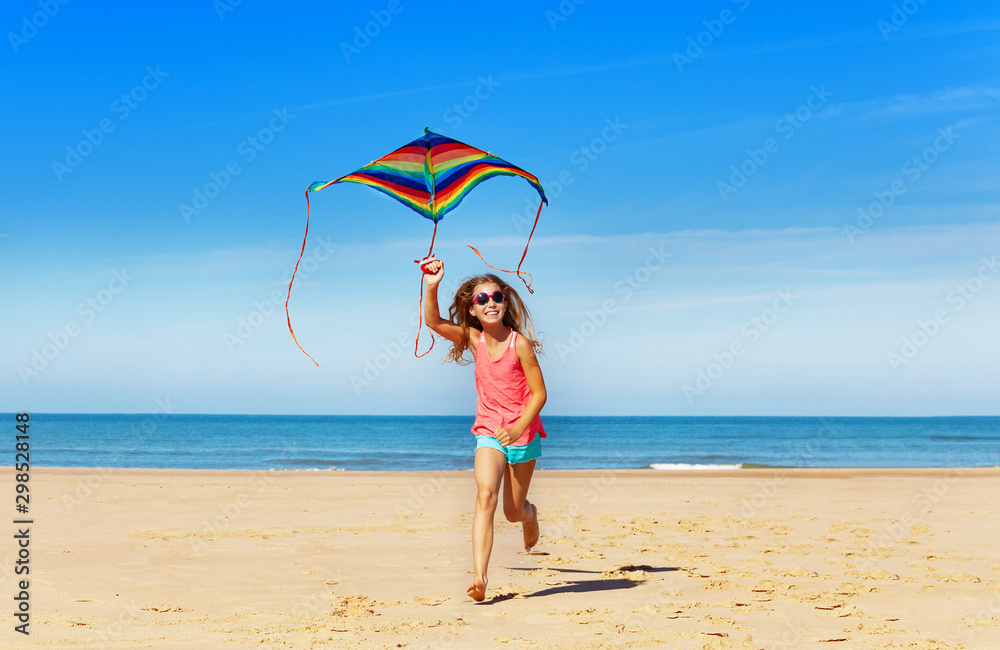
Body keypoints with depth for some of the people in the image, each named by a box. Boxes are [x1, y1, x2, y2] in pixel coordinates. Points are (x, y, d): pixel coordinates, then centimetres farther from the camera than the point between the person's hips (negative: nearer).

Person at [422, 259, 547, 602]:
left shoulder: (519, 343, -16)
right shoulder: (474, 339, -5)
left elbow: (539, 393, -13)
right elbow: (433, 321, -13)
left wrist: (518, 428, -23)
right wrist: (432, 287, -28)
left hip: (523, 433, -2)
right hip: (489, 432, 2)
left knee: (513, 512, 11)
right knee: (486, 494, -23)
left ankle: (530, 513, 51)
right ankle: (479, 577, -28)